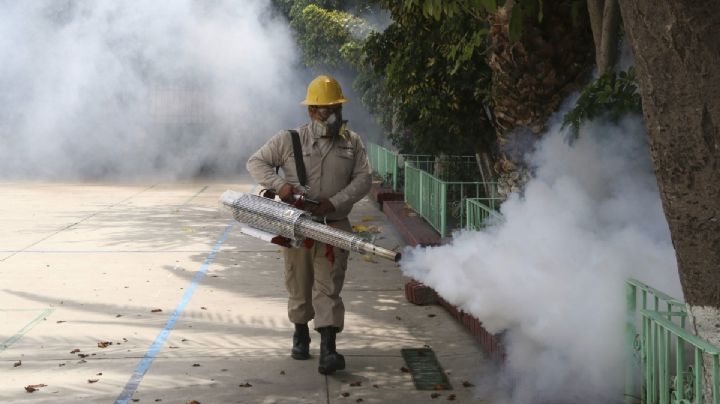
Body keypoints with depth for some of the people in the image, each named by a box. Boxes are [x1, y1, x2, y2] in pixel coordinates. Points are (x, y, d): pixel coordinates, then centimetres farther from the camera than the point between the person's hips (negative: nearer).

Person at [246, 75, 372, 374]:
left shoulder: (352, 142, 4)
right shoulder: (289, 140, -1)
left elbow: (362, 179, 0)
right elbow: (256, 162, 1)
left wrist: (334, 202, -15)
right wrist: (279, 184, -17)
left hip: (333, 226, 0)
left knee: (328, 288, -8)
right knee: (299, 285, 13)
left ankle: (328, 350, -14)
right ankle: (301, 334, 36)